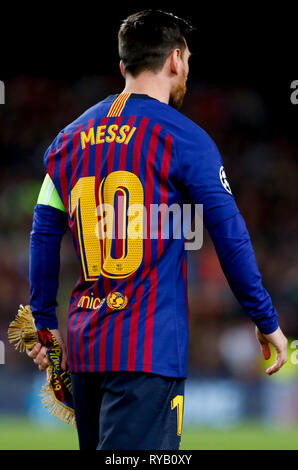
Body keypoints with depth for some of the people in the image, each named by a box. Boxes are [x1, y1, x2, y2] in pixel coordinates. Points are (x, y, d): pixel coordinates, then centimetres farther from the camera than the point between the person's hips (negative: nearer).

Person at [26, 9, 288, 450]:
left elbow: (44, 237, 15)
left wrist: (45, 325, 24)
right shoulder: (183, 138, -4)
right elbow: (231, 237, -5)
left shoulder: (69, 138, 13)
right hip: (149, 348, -7)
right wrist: (267, 323, 4)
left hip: (83, 346, 7)